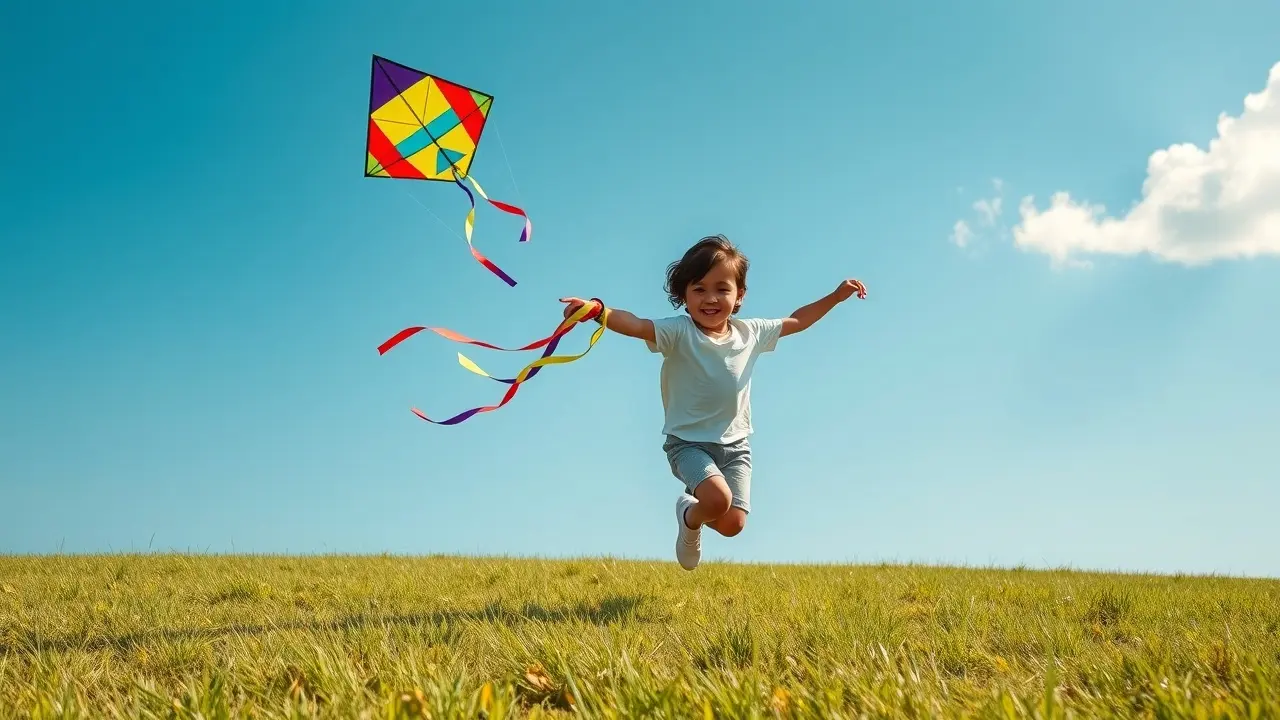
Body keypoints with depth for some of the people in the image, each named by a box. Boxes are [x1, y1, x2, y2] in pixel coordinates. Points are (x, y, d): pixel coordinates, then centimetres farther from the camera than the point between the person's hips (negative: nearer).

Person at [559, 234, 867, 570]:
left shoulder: (751, 332, -2)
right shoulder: (678, 332, -18)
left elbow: (796, 322, 16)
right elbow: (637, 326, -37)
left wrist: (836, 296, 14)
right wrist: (598, 310, -56)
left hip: (735, 443, 4)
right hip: (688, 442, -4)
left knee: (732, 524, -4)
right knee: (718, 499, -28)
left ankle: (693, 502, 32)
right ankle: (690, 520, 10)